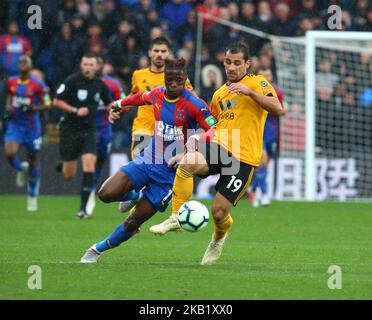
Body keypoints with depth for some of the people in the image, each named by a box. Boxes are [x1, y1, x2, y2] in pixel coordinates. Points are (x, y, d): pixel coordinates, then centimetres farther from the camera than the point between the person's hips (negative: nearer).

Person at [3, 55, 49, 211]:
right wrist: (9, 108, 0)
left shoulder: (38, 84, -8)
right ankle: (21, 169, 15)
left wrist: (34, 108, -21)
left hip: (32, 126, -2)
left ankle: (32, 197, 26)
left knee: (33, 160, 8)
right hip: (15, 125, 2)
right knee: (10, 153, -23)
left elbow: (45, 104, -2)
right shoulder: (11, 82, 3)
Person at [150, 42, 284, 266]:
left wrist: (249, 92, -25)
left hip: (243, 158, -4)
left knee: (219, 212, -7)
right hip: (218, 147, 4)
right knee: (187, 163, -31)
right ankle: (176, 218, -19)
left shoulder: (257, 83, 2)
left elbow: (277, 108, -15)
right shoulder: (220, 93, 20)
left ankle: (219, 237, 30)